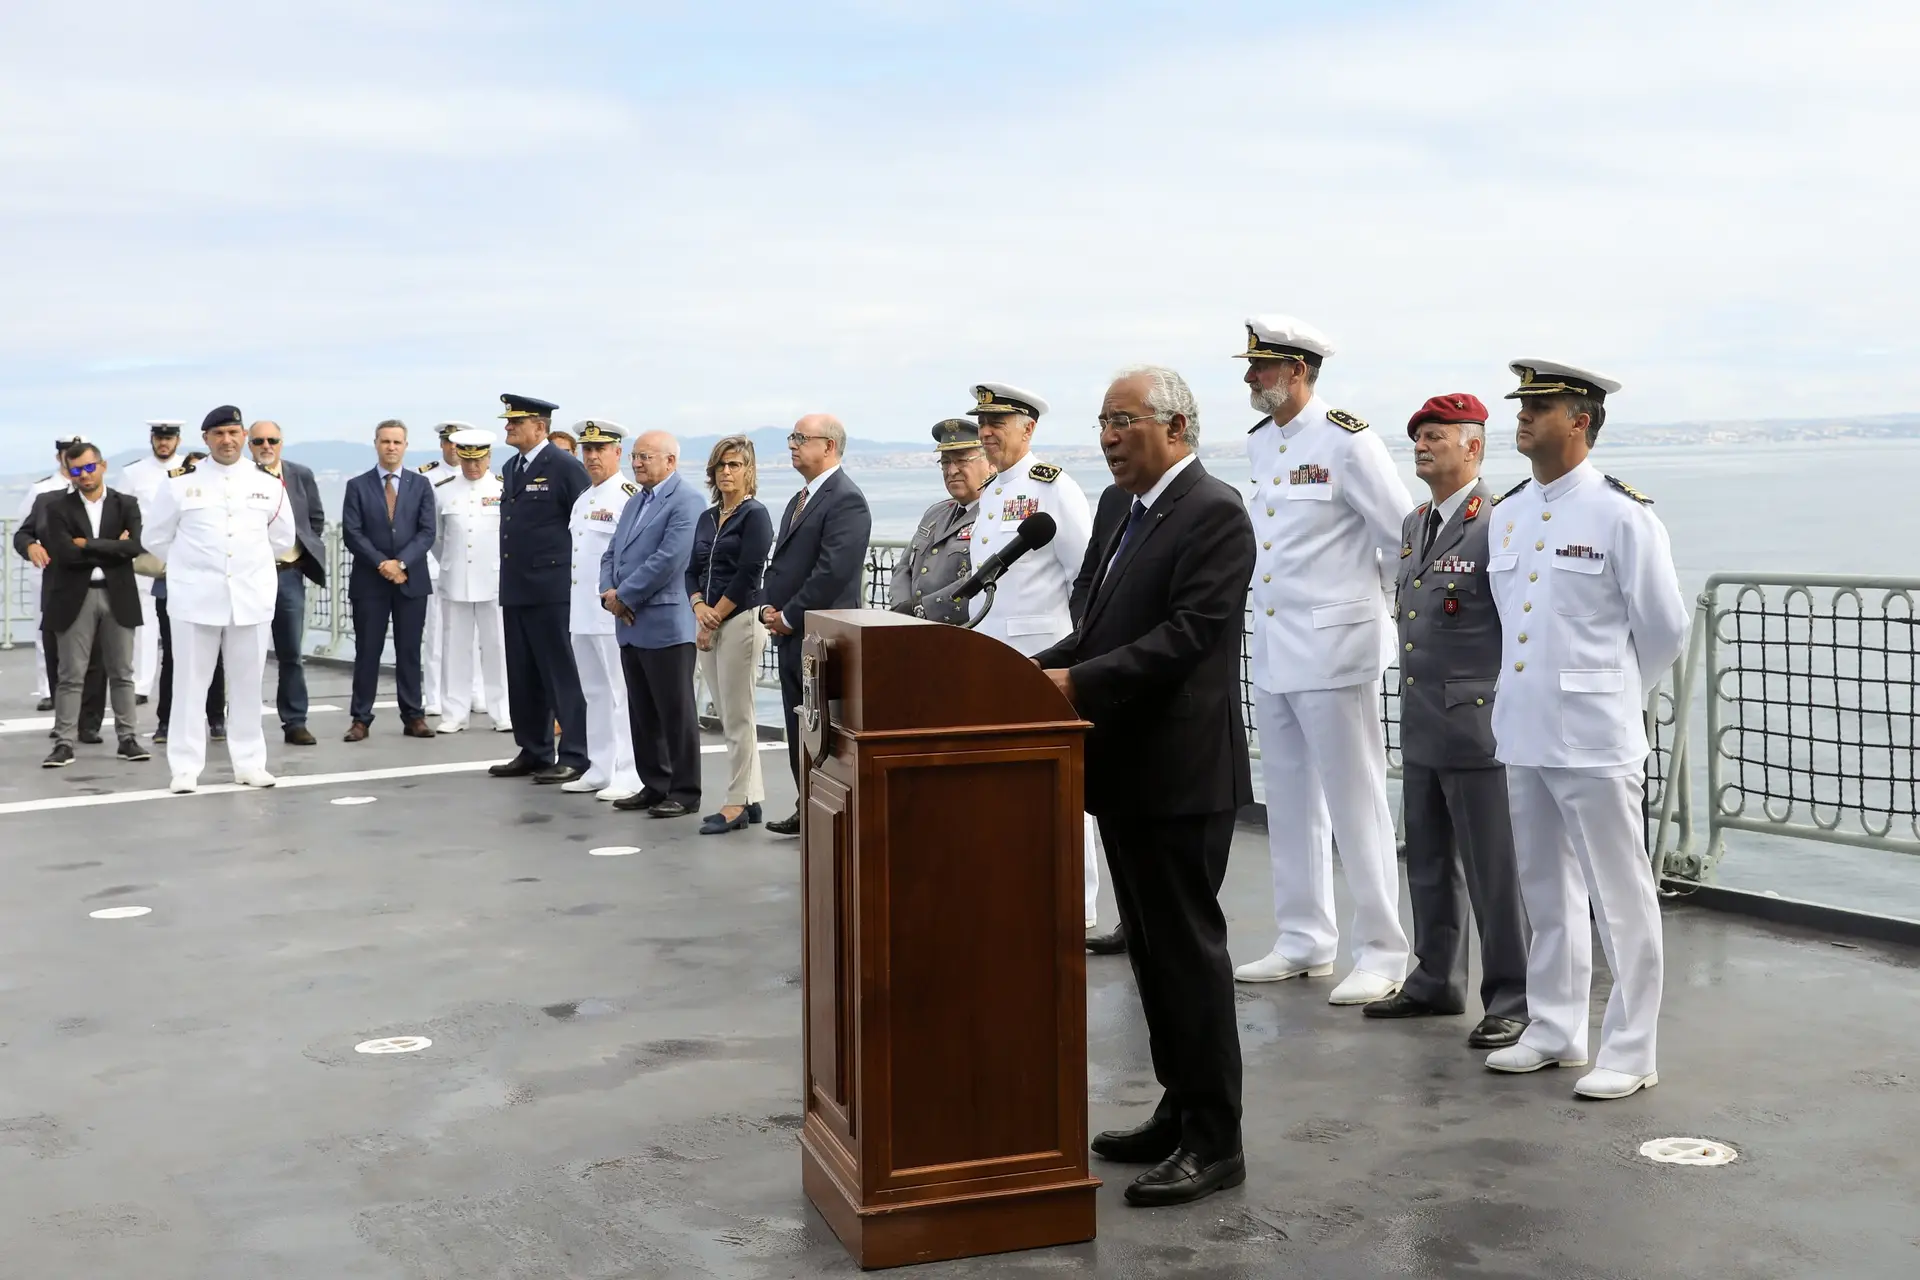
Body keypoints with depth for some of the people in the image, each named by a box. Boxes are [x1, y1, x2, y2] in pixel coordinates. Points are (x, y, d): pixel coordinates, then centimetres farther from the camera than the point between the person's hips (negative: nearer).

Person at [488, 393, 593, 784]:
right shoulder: (511, 467, 16)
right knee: (522, 675, 12)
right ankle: (534, 751, 21)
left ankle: (574, 756, 0)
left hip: (551, 588, -8)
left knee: (562, 674, -4)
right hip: (515, 588, 8)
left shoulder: (564, 466, -9)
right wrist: (509, 574, 18)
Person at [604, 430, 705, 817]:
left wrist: (624, 597, -13)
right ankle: (654, 786, 21)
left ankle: (685, 792, 6)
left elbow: (668, 560, -20)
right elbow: (612, 554, 18)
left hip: (666, 625, -9)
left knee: (676, 713, -1)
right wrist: (609, 592, -2)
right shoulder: (635, 503, 19)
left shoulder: (686, 501, -11)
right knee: (642, 713, 12)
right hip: (631, 626, 9)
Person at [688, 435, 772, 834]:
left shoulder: (755, 515, -7)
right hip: (710, 623, 8)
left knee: (737, 716, -4)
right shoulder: (707, 518, 15)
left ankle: (737, 804, 2)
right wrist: (699, 607, -4)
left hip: (741, 621, -8)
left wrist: (716, 617, -11)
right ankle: (751, 799, 18)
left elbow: (748, 575, -13)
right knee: (728, 715, 10)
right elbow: (693, 571, 14)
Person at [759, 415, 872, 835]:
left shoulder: (846, 500, -13)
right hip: (791, 636, 9)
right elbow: (779, 560, 23)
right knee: (799, 729, 13)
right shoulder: (799, 500, 18)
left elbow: (833, 572, -22)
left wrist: (789, 617, -16)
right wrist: (769, 607, 6)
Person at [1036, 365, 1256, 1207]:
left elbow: (1187, 635, -22)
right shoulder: (1117, 506, 14)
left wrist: (1079, 683, -24)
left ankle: (1215, 1139, 7)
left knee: (1187, 947, -2)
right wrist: (1040, 669, 1)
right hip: (1123, 767, 9)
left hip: (1180, 772, -9)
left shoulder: (1214, 514, -13)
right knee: (1151, 946, 15)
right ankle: (1180, 1111, 27)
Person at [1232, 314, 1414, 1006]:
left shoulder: (1346, 441, -12)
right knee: (1289, 805, 14)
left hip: (1333, 650, -8)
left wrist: (1368, 603, 1)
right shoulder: (1260, 444, 12)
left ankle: (1381, 954, 5)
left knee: (1356, 805, -3)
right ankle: (1304, 942, 24)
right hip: (1272, 650, 8)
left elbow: (1404, 537, -10)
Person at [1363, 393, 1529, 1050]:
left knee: (1493, 870, -2)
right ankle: (1436, 981, 29)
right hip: (1420, 725, 9)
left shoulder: (1497, 525, -12)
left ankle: (1512, 1000, 8)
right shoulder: (1414, 525, 15)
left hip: (1476, 726, -9)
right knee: (1429, 866, 17)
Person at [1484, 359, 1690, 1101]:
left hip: (1593, 740, -7)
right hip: (1522, 734, 7)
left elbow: (1665, 632, -3)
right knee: (1546, 892, 16)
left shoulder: (1622, 515, -9)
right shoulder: (1507, 514, 10)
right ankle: (1554, 1030, 28)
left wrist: (1607, 695, 7)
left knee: (1620, 899, 1)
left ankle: (1630, 1054, 9)